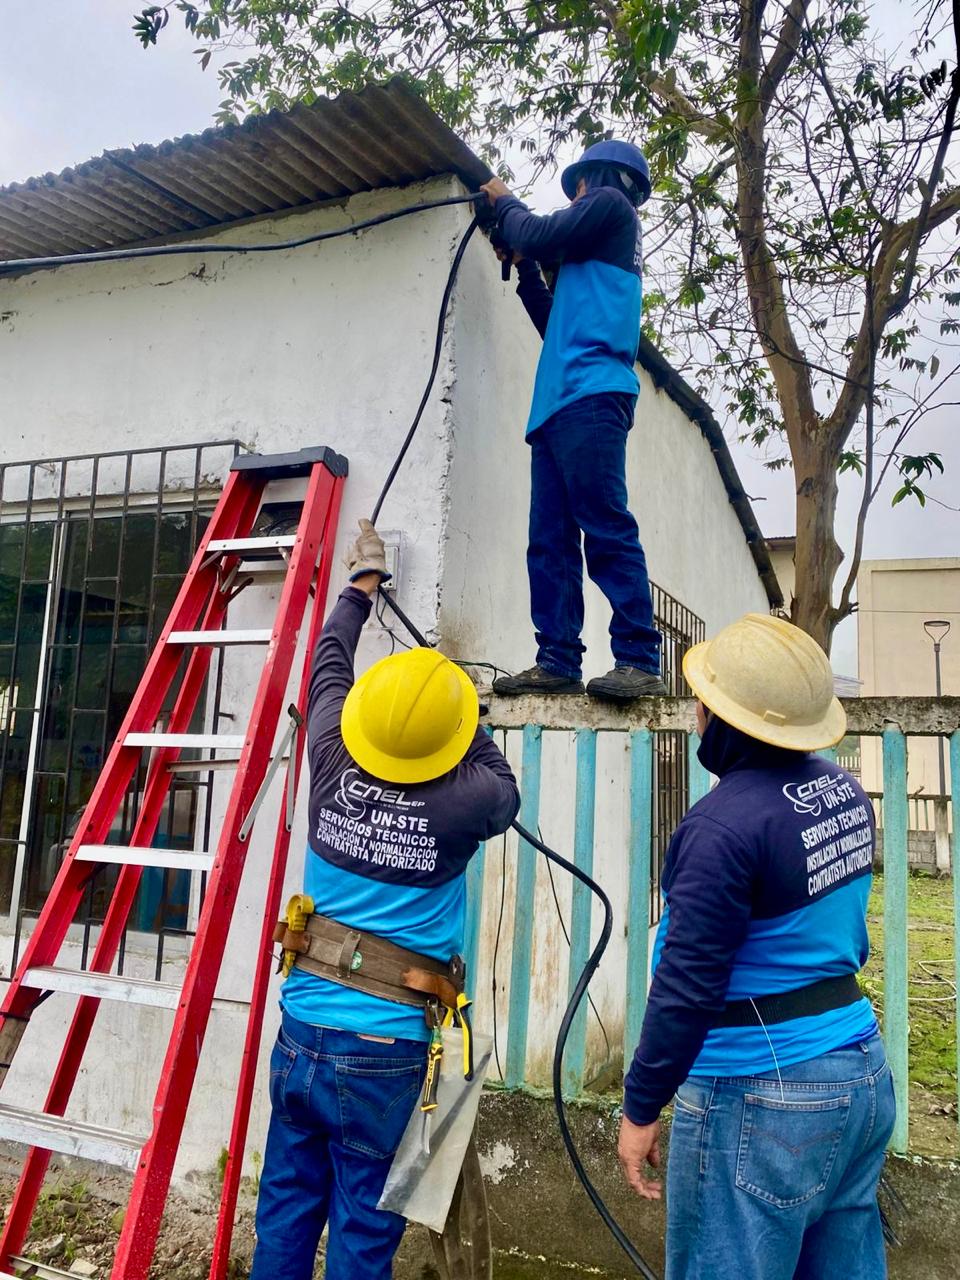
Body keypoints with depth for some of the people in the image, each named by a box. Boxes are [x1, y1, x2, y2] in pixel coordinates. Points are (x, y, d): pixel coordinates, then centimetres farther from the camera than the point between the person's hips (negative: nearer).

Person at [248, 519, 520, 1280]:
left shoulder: (333, 763, -7)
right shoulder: (466, 800, -15)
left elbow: (330, 666, 12)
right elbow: (507, 792, 10)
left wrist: (363, 582, 26)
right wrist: (467, 724, 18)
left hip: (303, 1024, 4)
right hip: (382, 1048, -4)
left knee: (287, 1203, 18)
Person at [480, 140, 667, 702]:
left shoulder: (610, 204, 11)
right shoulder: (595, 255, 35)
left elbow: (539, 234, 0)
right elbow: (554, 323, 36)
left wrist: (506, 201, 20)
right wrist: (524, 268, 33)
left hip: (591, 394, -9)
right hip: (559, 403, 10)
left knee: (606, 529, -18)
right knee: (550, 541, -1)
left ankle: (639, 661, -20)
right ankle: (558, 663, -5)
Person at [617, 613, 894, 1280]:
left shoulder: (726, 825, -24)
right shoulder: (844, 788, 2)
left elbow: (688, 985, -21)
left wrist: (640, 1108, -11)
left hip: (764, 1099, -9)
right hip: (863, 1075, 9)